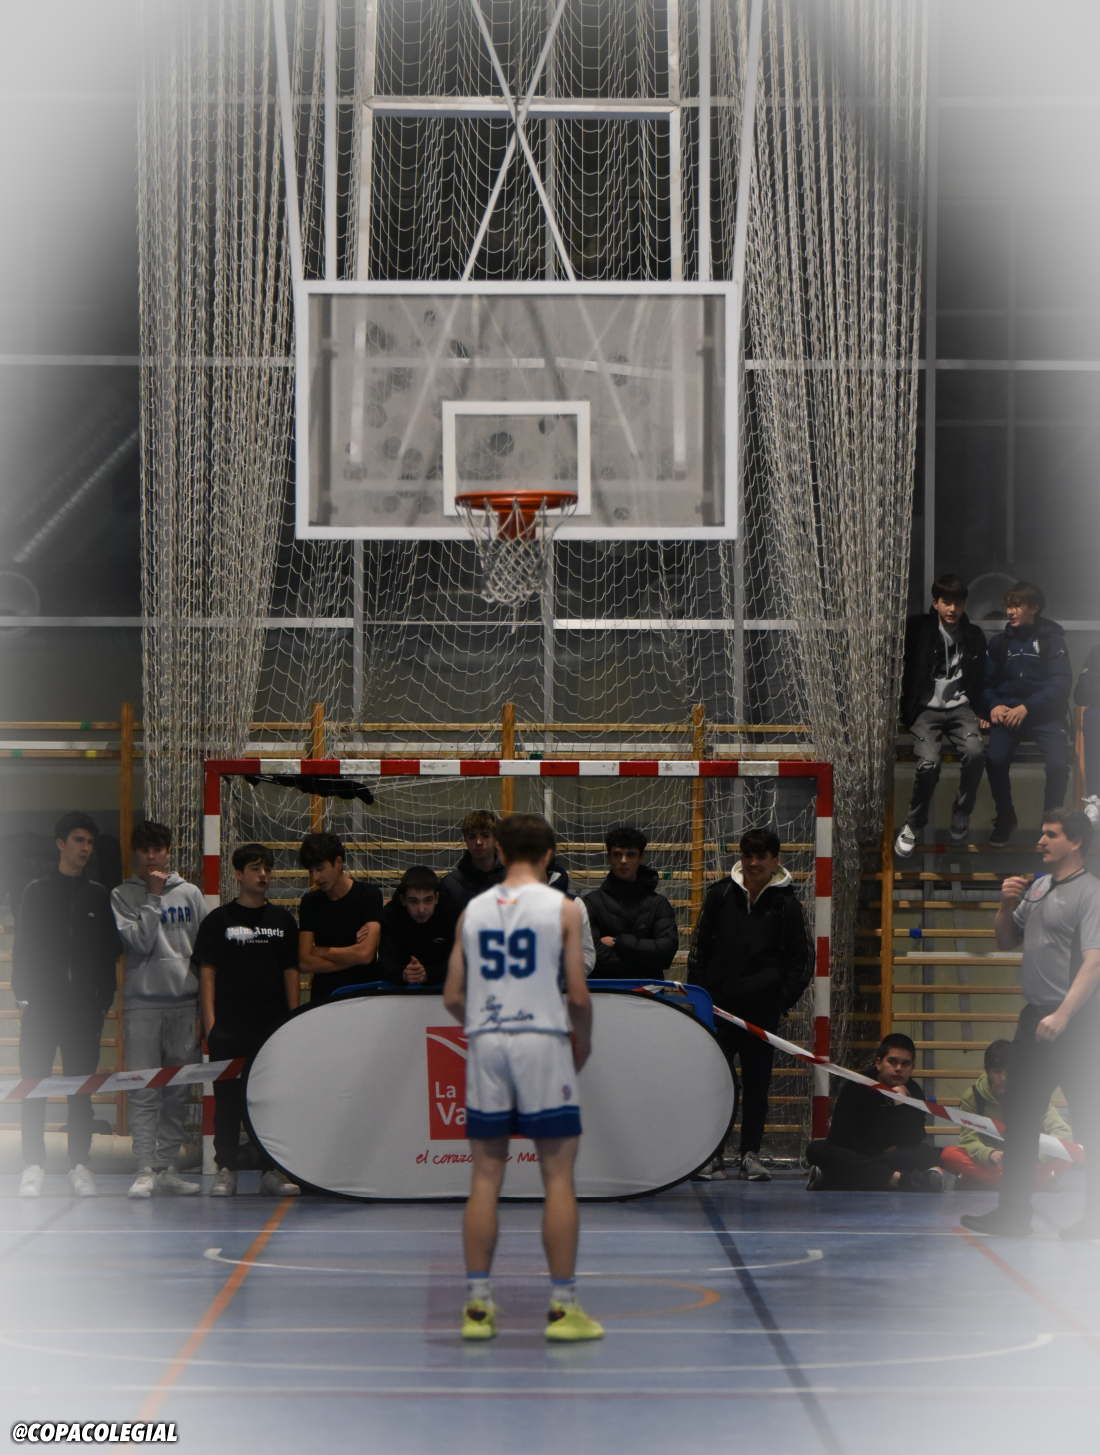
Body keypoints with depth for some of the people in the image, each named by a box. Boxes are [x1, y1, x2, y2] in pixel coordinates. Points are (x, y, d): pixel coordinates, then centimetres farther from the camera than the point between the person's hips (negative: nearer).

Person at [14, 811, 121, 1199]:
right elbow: (22, 947, 6)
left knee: (81, 1088, 2)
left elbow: (109, 953, 10)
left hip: (84, 1006, 1)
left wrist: (105, 1000, 2)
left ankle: (79, 1166, 6)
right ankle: (34, 1166, 1)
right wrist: (23, 996, -3)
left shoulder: (99, 896, 10)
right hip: (41, 1005, -1)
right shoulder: (37, 892, 8)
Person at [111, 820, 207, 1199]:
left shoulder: (190, 894, 10)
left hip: (185, 1002, 2)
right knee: (144, 1090, -6)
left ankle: (169, 1167, 9)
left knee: (178, 1091, 4)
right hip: (142, 1002, -2)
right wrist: (153, 897, -9)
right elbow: (139, 941, -11)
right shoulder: (123, 896, 4)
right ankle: (145, 1170, -6)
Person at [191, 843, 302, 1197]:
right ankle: (225, 1170, 5)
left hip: (274, 1023, 2)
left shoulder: (282, 921, 12)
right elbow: (207, 971, 2)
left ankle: (272, 1171, 8)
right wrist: (210, 1021, -6)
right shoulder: (219, 920, 5)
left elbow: (291, 971, 13)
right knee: (228, 1098, 0)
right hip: (229, 1026, -2)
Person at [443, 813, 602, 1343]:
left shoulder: (472, 911, 8)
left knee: (485, 1177, 8)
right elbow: (578, 995, -5)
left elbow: (453, 997, 7)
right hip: (542, 1040, -3)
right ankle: (563, 1307, 0)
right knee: (558, 1176, 1)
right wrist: (583, 1041, 11)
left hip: (485, 1041, 3)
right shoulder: (562, 909, -1)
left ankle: (477, 1305, 8)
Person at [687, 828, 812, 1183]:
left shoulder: (785, 903, 2)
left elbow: (802, 960, 7)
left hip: (762, 1007, -1)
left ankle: (751, 1153, 10)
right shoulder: (721, 894, 6)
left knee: (757, 1081, 2)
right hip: (718, 1005, 1)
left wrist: (781, 1000, -2)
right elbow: (699, 946, 12)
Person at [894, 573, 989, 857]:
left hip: (959, 707, 2)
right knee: (929, 762, -28)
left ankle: (961, 817, -10)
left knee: (975, 751, -30)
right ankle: (913, 825, -5)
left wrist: (978, 713, 12)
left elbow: (978, 683, 20)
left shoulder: (974, 636, 12)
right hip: (926, 708, -2)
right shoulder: (919, 628, 1)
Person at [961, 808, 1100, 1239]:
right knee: (1020, 1115, 10)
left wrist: (1063, 1015, -26)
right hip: (1035, 1017, 9)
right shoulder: (1037, 888, 14)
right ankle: (1013, 1212, 16)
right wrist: (1007, 907, 4)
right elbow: (1006, 942, 24)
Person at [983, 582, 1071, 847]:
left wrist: (1026, 707, -20)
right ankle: (1004, 818, 1)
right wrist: (994, 705, -6)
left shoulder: (1051, 637, -2)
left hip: (1045, 712, -2)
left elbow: (1061, 683, -10)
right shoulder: (1000, 641, 9)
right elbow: (987, 682, 15)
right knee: (996, 760, -24)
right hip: (1008, 712, 2)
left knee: (1058, 764, -26)